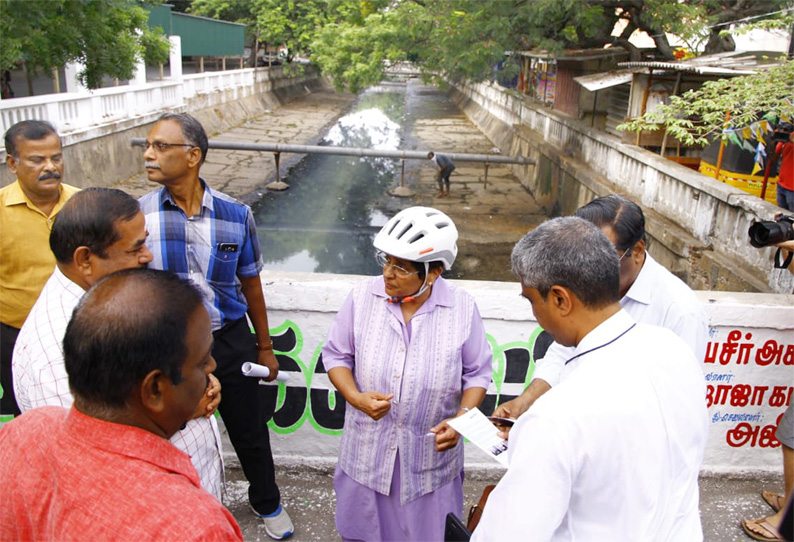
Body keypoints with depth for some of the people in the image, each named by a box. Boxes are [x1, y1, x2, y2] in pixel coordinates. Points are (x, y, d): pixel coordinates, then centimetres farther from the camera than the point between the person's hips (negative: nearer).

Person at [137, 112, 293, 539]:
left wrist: (264, 347, 8)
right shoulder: (138, 215, -9)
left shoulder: (235, 215, -8)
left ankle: (266, 501, 44)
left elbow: (250, 284, 3)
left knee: (250, 432, 15)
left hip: (229, 340, 0)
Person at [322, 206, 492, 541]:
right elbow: (336, 354, 0)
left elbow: (477, 373, -2)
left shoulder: (462, 309, -12)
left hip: (431, 455, -1)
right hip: (368, 450, 1)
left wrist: (462, 419, -17)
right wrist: (356, 397, -17)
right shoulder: (362, 297, -10)